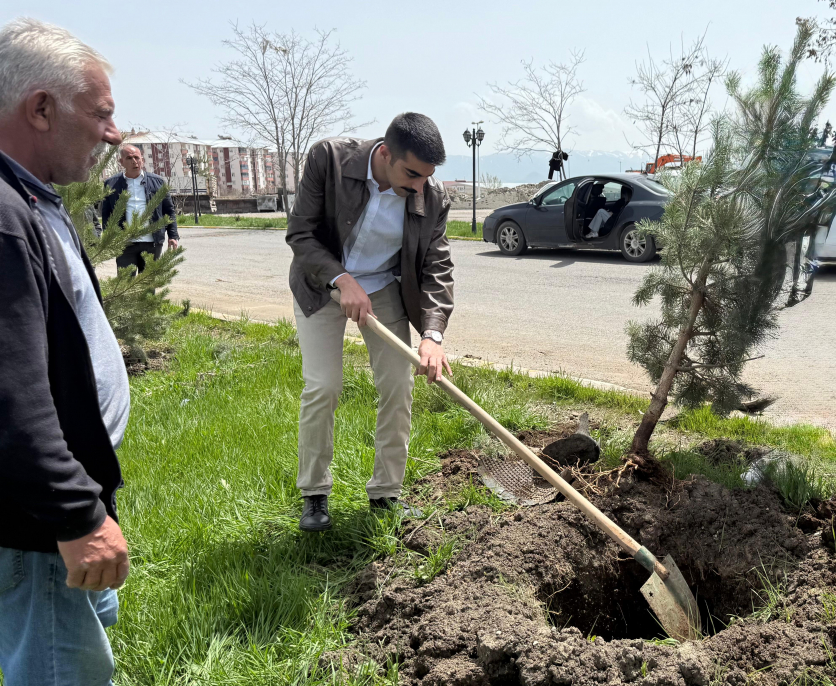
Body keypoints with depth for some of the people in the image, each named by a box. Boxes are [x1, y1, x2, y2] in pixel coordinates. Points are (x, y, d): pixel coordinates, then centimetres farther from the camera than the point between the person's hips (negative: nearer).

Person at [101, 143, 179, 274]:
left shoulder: (157, 181, 9)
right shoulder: (111, 184, 6)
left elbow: (169, 210, 10)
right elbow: (106, 214, 7)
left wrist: (173, 236, 0)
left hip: (152, 243, 1)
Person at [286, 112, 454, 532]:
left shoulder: (433, 198, -19)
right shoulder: (328, 159, -24)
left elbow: (437, 269, -16)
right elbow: (300, 233, -19)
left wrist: (432, 332, -30)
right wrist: (342, 280, -33)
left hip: (384, 289, 2)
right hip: (322, 283, -2)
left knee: (398, 387, -3)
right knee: (322, 387, -10)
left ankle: (386, 494, 14)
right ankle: (314, 494, 10)